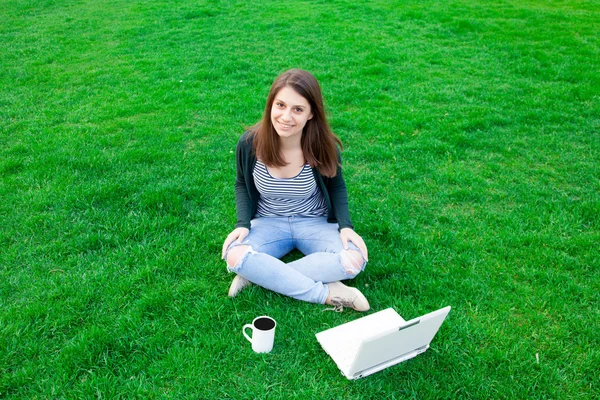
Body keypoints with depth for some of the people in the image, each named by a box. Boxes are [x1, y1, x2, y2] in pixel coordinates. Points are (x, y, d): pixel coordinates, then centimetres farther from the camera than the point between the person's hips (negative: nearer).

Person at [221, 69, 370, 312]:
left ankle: (259, 275, -19)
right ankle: (327, 293, -24)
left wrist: (345, 225, -16)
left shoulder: (324, 146, -18)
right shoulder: (249, 144, -17)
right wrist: (243, 223, -14)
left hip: (315, 223, 0)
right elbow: (242, 184, 2)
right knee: (235, 256, -31)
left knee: (355, 260, -28)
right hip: (268, 223, 0)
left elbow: (337, 187, 0)